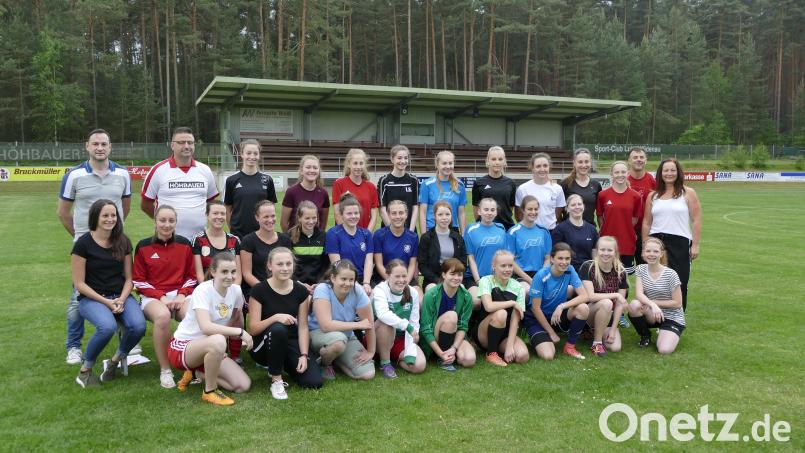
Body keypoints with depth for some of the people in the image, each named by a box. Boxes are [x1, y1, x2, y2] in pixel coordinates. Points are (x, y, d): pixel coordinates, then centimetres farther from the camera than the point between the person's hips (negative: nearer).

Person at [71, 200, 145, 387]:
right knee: (108, 326, -35)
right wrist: (106, 302, -15)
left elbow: (128, 278, 8)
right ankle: (85, 370, -8)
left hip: (120, 296, 4)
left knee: (138, 326, -27)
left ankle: (115, 361, 3)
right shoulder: (83, 243, -7)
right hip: (91, 298, -3)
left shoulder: (123, 242, 5)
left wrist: (121, 300, -11)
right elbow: (79, 283, -6)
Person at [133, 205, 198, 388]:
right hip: (153, 297, -1)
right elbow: (139, 281, 3)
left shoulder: (184, 244, 8)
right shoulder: (143, 246, 3)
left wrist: (181, 295, -7)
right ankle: (165, 371, -23)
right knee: (162, 316, -38)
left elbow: (191, 276, 13)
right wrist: (162, 297, -11)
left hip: (181, 295, 2)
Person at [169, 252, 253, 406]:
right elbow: (206, 327, -36)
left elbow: (234, 320, 11)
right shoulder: (203, 290, -22)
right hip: (183, 346, -6)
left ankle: (197, 373, 13)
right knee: (218, 341, -39)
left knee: (243, 385, -9)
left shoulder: (236, 290, -5)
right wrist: (240, 332, -33)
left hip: (210, 349, 6)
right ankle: (209, 392, -15)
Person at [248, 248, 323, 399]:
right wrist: (276, 317, -32)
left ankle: (282, 365, 14)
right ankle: (276, 379, -18)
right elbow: (253, 329, -16)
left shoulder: (301, 291, -2)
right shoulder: (259, 290, -12)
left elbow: (303, 327, -2)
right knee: (278, 329, -38)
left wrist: (304, 355, -14)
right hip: (263, 346, -3)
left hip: (290, 343, 3)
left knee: (314, 382, -17)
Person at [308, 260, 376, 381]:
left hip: (346, 336, 4)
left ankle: (335, 358, 14)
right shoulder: (322, 290, -25)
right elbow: (326, 325, -33)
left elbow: (369, 324, -11)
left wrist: (370, 352, -7)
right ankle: (324, 363, -3)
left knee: (368, 374, -13)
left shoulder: (357, 291, -19)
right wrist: (358, 325, -26)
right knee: (338, 340, -39)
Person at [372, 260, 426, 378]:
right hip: (378, 338, -3)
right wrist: (407, 326, -46)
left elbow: (414, 324, -9)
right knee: (387, 322, -35)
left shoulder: (413, 293, -7)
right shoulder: (380, 290, -19)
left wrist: (410, 353, -18)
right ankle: (385, 363, -16)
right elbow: (383, 314, -39)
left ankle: (394, 357, 10)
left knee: (419, 365, -19)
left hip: (401, 338, 4)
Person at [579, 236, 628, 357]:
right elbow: (590, 296, -22)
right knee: (606, 303, -34)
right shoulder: (588, 267, -15)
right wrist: (615, 295, -22)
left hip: (607, 318, 4)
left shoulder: (620, 272, -5)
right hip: (588, 313, -3)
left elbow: (619, 304, -5)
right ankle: (596, 342, -15)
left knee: (615, 347, -19)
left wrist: (613, 329, -10)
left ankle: (594, 332, 14)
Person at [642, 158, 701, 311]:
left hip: (679, 242, -2)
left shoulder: (688, 193, 4)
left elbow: (696, 221, 0)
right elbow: (647, 222, 12)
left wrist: (695, 245, -7)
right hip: (656, 242, 2)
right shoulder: (653, 196, 12)